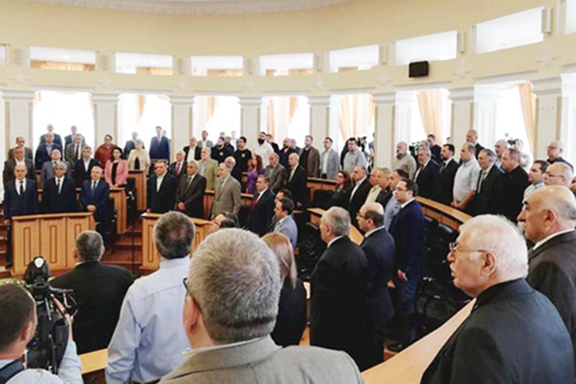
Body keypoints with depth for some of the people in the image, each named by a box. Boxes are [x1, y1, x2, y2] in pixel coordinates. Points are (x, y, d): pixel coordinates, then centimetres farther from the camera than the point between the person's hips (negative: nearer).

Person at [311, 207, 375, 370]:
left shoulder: (329, 260, -25)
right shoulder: (358, 251, 1)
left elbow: (323, 303, -22)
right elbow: (363, 291, 9)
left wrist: (317, 336, -14)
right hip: (359, 328, 8)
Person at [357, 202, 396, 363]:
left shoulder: (370, 247, -29)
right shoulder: (387, 237, 1)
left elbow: (365, 283, -24)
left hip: (371, 308, -9)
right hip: (383, 301, 9)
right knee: (377, 350, 25)